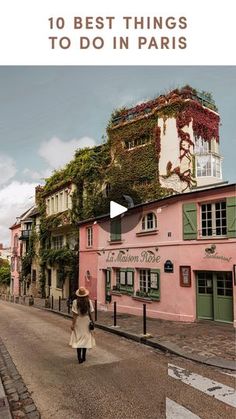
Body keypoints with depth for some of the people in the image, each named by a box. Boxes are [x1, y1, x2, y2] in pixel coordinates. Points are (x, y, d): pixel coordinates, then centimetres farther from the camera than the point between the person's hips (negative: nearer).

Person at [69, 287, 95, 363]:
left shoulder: (75, 302, -14)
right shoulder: (89, 301, -9)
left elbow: (75, 314, -13)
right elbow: (90, 313, -5)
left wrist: (73, 324, -6)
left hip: (78, 322, -2)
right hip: (86, 321, 2)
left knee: (78, 339, 7)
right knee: (85, 338, 14)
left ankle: (79, 358, 4)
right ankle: (83, 357, 23)